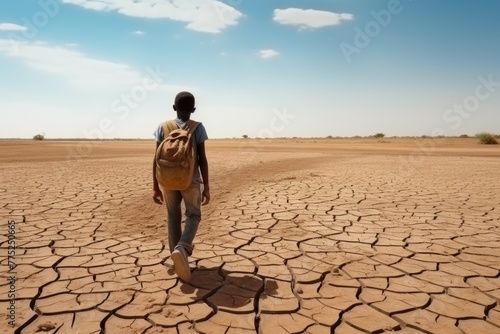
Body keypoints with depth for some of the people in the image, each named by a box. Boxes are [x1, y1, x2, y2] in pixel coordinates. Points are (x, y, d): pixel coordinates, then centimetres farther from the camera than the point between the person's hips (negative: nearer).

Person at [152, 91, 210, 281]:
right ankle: (181, 248, -15)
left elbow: (157, 159, 0)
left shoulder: (163, 127, 2)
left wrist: (155, 187, 6)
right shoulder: (198, 128, -4)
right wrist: (206, 187, -4)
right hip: (191, 179, -2)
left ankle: (178, 256, 17)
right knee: (193, 215, 10)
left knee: (173, 218, 13)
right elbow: (202, 159, -8)